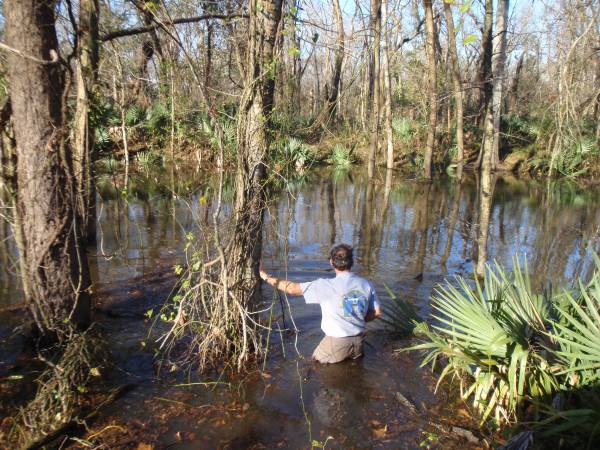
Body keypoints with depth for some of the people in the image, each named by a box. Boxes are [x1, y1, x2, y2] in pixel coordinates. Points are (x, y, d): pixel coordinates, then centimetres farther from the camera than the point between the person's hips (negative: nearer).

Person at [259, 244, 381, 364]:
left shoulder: (326, 286, -19)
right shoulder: (366, 284, -7)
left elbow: (292, 288, -17)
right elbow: (377, 312, 1)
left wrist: (266, 277, -6)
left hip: (337, 342, -5)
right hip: (358, 341, 5)